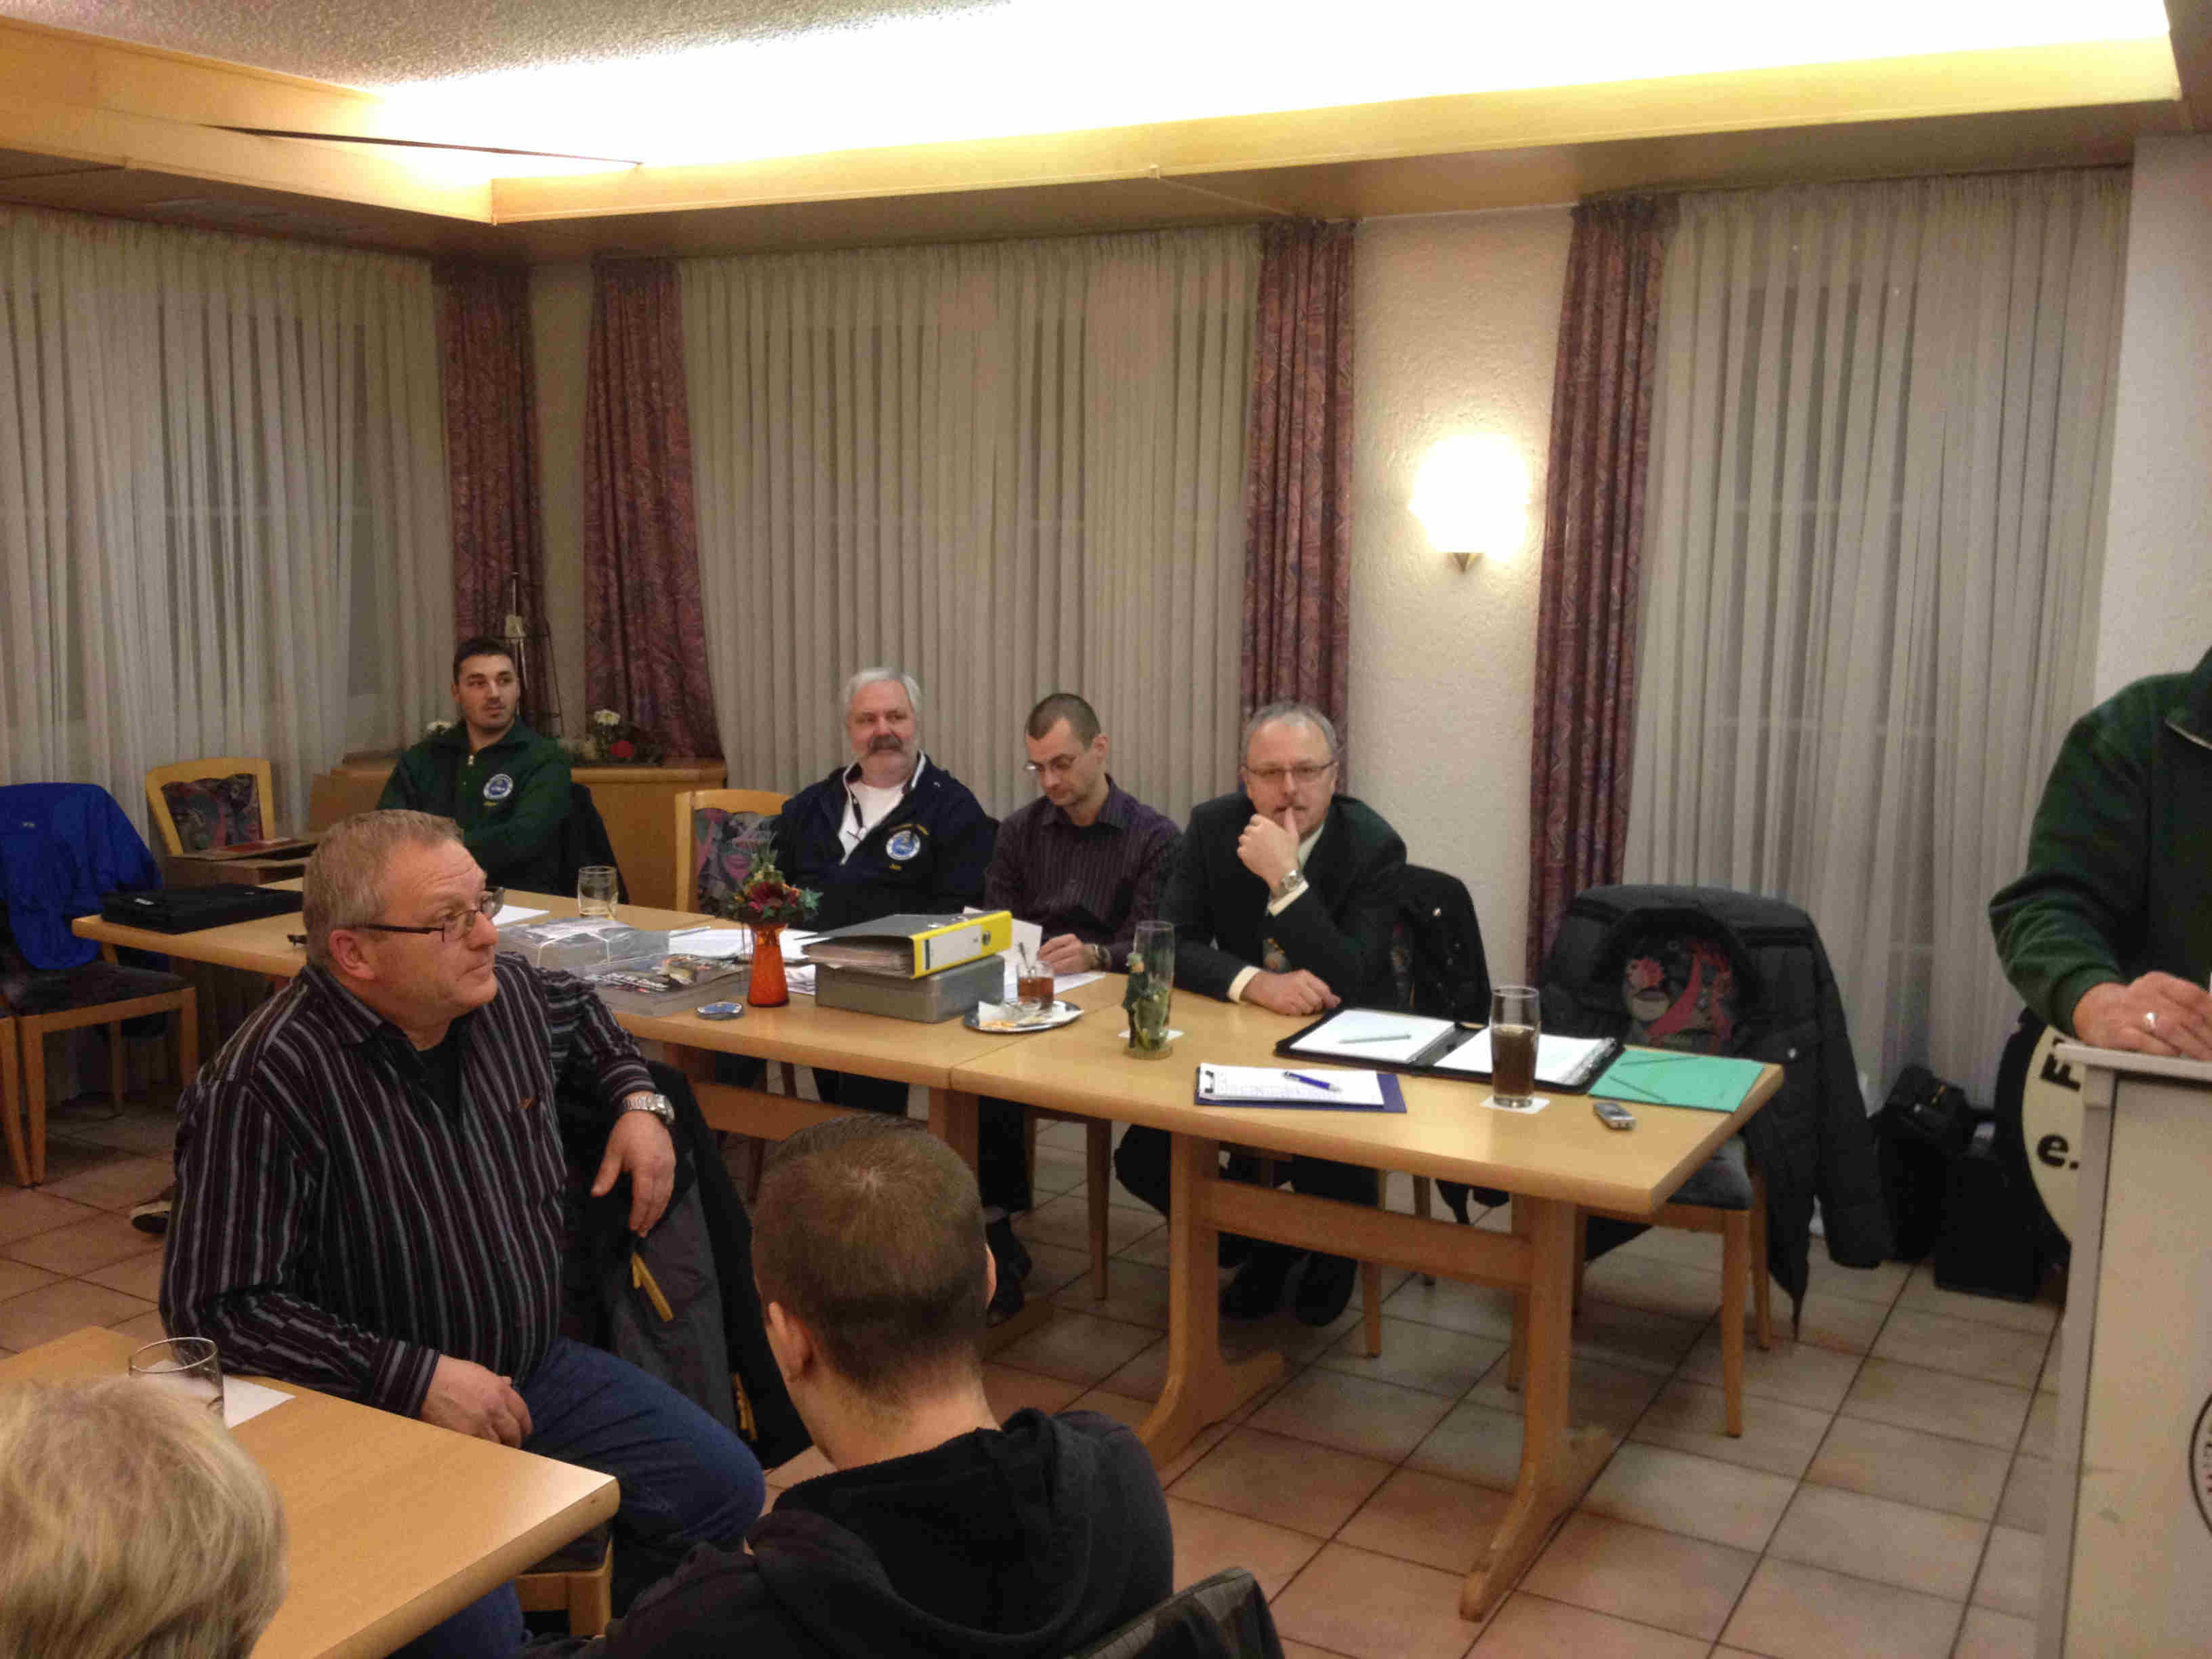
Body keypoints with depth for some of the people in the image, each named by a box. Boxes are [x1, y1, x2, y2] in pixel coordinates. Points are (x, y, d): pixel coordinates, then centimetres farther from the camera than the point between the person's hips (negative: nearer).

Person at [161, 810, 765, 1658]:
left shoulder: (510, 994, -1)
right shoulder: (261, 1089, -23)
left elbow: (580, 1014, 24)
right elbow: (213, 1305, -22)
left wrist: (636, 1098, 5)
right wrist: (414, 1378, -24)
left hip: (538, 1367, 7)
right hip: (379, 1416, -6)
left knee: (725, 1488, 0)